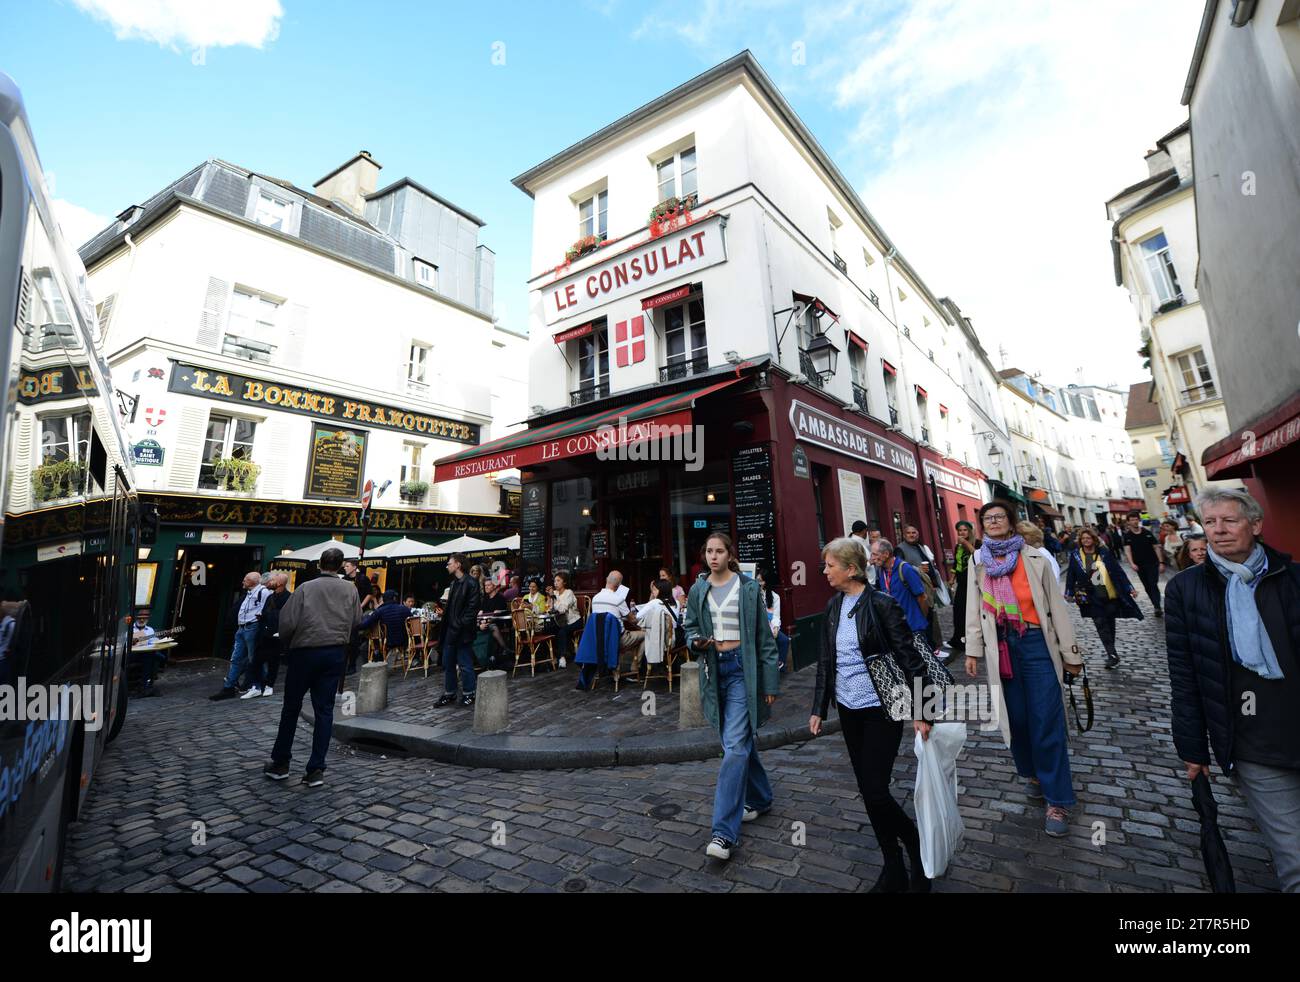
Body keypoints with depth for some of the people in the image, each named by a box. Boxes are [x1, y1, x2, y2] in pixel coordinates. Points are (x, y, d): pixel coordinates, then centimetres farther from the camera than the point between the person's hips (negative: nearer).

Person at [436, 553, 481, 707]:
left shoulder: (471, 583, -12)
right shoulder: (454, 583, 15)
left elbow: (473, 607, -17)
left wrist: (461, 625, -19)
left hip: (463, 631, -9)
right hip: (450, 630, 9)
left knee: (465, 665, 2)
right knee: (447, 664, 14)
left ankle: (468, 694, 15)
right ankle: (449, 694, 25)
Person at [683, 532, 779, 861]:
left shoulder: (748, 588, -6)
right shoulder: (698, 590, 4)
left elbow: (764, 637, -3)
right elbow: (690, 626, 15)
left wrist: (770, 682, -4)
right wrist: (696, 641, -9)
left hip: (743, 667, -4)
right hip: (715, 669, 4)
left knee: (735, 745, -9)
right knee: (740, 740, 17)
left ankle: (725, 831, -3)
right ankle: (759, 798, 39)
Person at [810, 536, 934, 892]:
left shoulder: (881, 603, -15)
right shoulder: (834, 605, 3)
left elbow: (910, 659, -12)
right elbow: (825, 661, 8)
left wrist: (920, 712, -12)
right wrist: (818, 709, 9)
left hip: (881, 709, -6)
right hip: (848, 709, 6)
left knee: (876, 792, -4)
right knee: (867, 791, 12)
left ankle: (920, 852, 25)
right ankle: (894, 870, 30)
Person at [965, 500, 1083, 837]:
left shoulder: (1034, 559, -2)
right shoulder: (978, 564, 6)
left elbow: (1056, 605, 0)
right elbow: (974, 608, 6)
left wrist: (1070, 653, 0)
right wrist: (973, 651, 2)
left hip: (1037, 643, -2)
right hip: (1001, 646, 3)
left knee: (1046, 721, -1)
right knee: (1015, 716, 11)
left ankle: (1057, 799, 12)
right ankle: (1032, 774, 34)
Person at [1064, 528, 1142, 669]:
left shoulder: (1104, 553, -3)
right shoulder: (1075, 556, -4)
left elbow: (1118, 571, 0)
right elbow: (1071, 576, 0)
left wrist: (1129, 588, -2)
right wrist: (1069, 593, 1)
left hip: (1110, 595, 1)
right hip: (1092, 599, -1)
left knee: (1110, 623, 12)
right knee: (1100, 624, -6)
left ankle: (1111, 652, 29)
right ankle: (1112, 655, -2)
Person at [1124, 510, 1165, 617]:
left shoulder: (1147, 533, 0)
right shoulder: (1127, 536, -2)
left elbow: (1156, 547, 2)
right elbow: (1127, 550, -12)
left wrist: (1161, 562, -4)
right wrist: (1132, 563, -26)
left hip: (1152, 563, -1)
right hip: (1139, 565, 1)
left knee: (1153, 585, -10)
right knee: (1147, 587, 9)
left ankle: (1158, 608, -13)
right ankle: (1157, 607, 21)